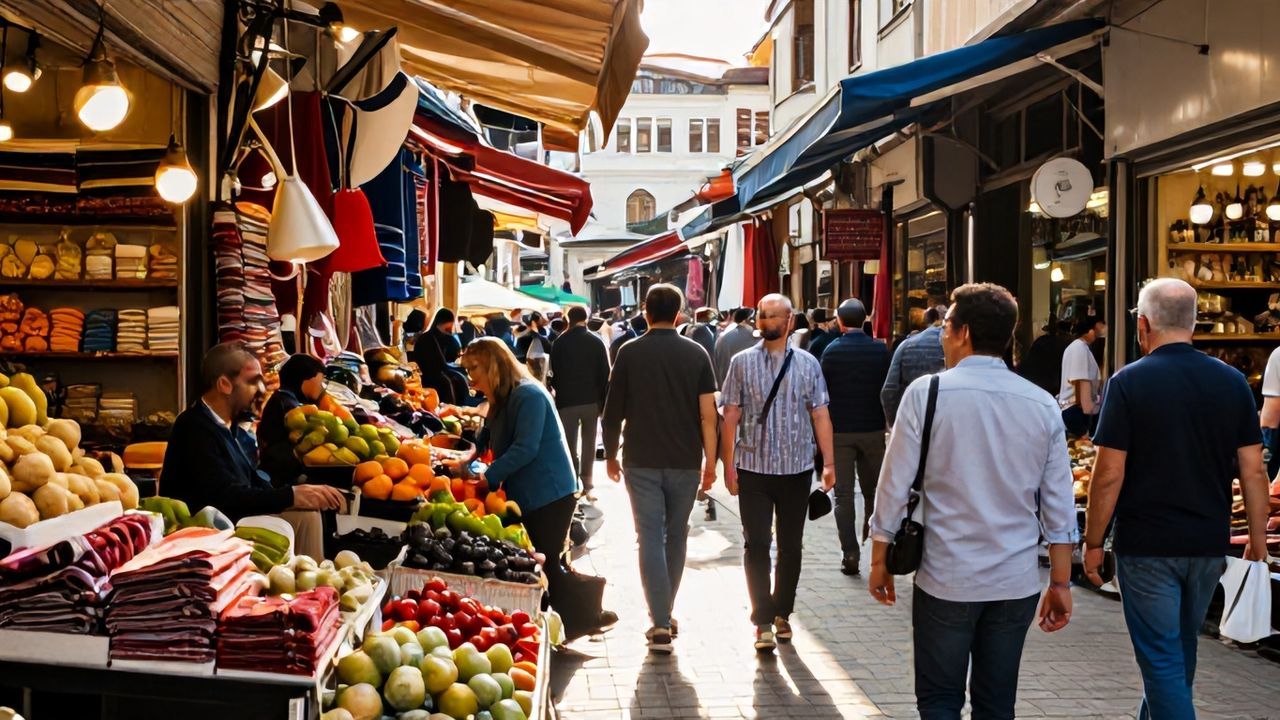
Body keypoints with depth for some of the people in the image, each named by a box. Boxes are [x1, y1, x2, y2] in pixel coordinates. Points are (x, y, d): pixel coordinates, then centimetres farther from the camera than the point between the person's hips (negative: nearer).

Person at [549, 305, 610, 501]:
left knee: (570, 446, 3)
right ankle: (587, 486, 8)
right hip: (591, 400, 1)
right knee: (588, 445, 10)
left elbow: (554, 374, 3)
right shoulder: (596, 341, -1)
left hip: (567, 401, -1)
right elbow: (605, 374, -2)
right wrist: (603, 401, 4)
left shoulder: (559, 343, -2)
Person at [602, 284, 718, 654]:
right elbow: (708, 414, -4)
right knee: (676, 536, 15)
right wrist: (710, 461, 3)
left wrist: (611, 455, 12)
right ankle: (665, 613, 26)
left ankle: (660, 624, -10)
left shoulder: (630, 353, -3)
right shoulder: (696, 354, 0)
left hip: (641, 461, -1)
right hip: (685, 461, 2)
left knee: (650, 537, -2)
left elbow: (613, 411, 0)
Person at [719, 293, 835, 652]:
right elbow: (731, 415, 0)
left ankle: (782, 613, 25)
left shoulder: (807, 364, 2)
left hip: (796, 469, 1)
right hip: (753, 468, -1)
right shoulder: (742, 362, 0)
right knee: (757, 544, -2)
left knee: (790, 545, 11)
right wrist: (728, 465, -4)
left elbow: (820, 415, 1)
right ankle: (763, 621, 3)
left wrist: (829, 463, -4)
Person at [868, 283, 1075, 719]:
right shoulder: (1042, 405, 0)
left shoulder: (926, 393, -9)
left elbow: (895, 487, -7)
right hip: (1017, 583, 3)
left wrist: (880, 561, 5)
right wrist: (1060, 583, 11)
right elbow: (1059, 507, 2)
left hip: (945, 579, -3)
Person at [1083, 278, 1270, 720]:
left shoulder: (1129, 382, -11)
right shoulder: (1232, 382, 1)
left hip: (1147, 545, -5)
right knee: (1181, 647, 22)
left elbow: (1109, 475, -13)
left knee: (1162, 657, 1)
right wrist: (1258, 536, 11)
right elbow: (1252, 471, 1)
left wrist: (1093, 542, -4)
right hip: (1209, 543, 5)